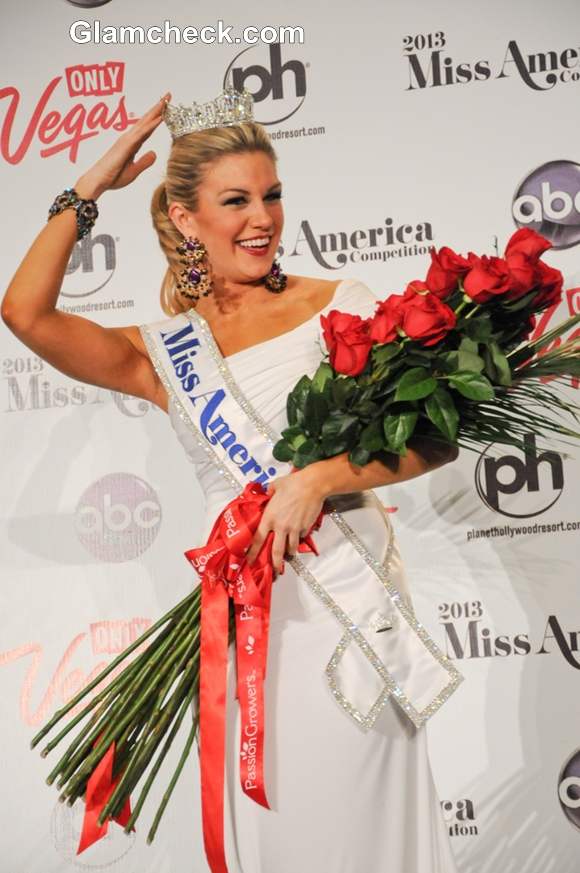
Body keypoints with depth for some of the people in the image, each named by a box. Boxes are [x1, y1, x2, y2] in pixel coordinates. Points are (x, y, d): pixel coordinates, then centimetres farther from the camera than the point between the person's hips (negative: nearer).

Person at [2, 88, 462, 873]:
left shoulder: (339, 305, 1)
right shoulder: (165, 351, 9)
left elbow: (436, 437, -3)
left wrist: (318, 479, -17)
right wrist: (88, 191, 4)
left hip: (346, 592, -2)